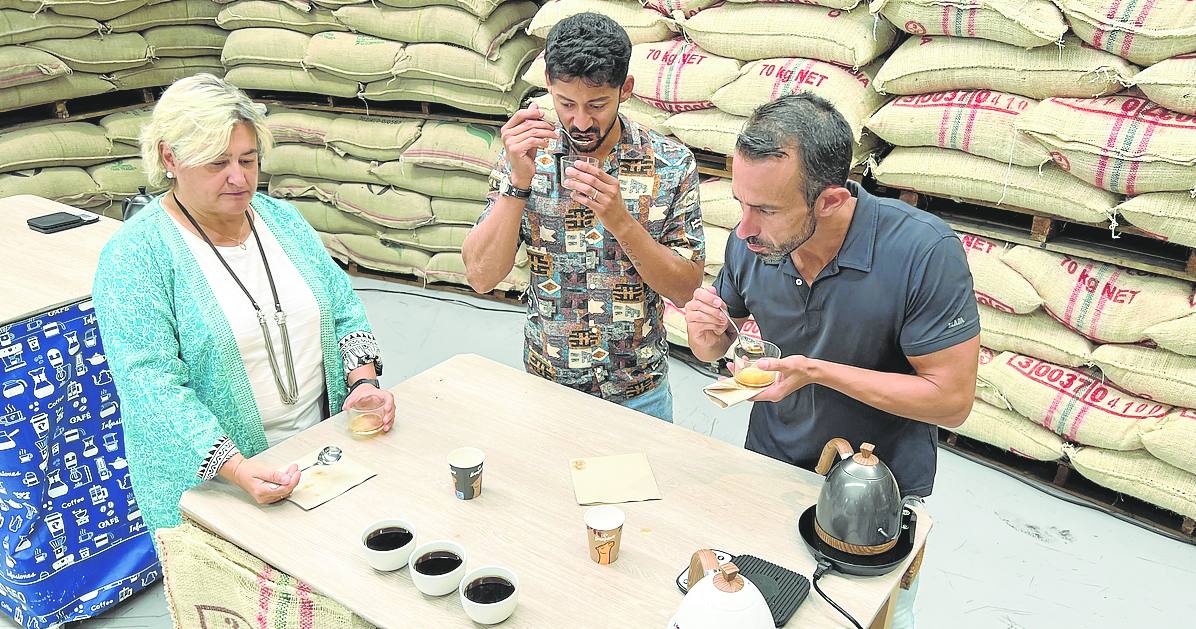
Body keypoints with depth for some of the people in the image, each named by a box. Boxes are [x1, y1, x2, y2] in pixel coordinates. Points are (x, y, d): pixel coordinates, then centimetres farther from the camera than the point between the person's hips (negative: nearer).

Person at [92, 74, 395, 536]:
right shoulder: (133, 255, -10)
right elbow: (152, 384, -17)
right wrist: (238, 470, -27)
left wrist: (364, 381, -7)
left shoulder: (281, 218, 8)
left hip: (320, 445, 5)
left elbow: (343, 307, 11)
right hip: (209, 477, -4)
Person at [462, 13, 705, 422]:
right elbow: (481, 277, -15)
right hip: (547, 384, 1)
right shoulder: (528, 156, -9)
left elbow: (685, 289, -13)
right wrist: (517, 182, -28)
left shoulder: (671, 164, -12)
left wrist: (622, 222, -27)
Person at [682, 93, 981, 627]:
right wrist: (705, 330, -24)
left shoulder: (924, 251, -30)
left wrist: (819, 371, -33)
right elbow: (712, 350, 0)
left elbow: (952, 400, -25)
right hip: (771, 464, 4)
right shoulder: (750, 243, -16)